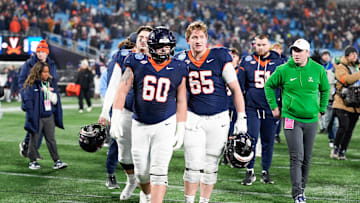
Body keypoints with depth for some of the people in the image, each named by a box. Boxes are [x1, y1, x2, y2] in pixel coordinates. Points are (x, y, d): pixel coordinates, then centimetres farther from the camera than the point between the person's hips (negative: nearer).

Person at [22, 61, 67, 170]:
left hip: (49, 117, 5)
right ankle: (33, 161, 20)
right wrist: (31, 116, -19)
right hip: (37, 118, -5)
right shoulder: (31, 85, -13)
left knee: (51, 139, 8)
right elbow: (28, 101, -15)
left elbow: (56, 99, 19)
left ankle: (57, 161, 10)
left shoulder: (50, 83, 7)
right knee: (34, 140, 9)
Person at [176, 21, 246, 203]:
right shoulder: (182, 61, 2)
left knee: (210, 167, 8)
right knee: (194, 166, -6)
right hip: (193, 118, 1)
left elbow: (235, 89, -2)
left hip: (218, 119, 0)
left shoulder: (220, 58, -5)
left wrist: (241, 118, -4)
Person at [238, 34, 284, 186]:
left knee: (268, 142, 6)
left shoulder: (278, 62, 4)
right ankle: (250, 172, 4)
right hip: (251, 107, 0)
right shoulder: (247, 61, 5)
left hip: (270, 109, 1)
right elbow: (239, 84, 9)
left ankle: (266, 172, 17)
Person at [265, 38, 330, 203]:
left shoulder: (318, 70, 0)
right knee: (296, 157, -11)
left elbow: (325, 89, 17)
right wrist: (274, 107, 7)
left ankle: (301, 188, 26)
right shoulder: (284, 70, -6)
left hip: (311, 120, 3)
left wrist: (321, 110, 13)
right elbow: (269, 85, 10)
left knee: (307, 159, 10)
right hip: (291, 119, -3)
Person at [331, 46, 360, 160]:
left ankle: (342, 152, 11)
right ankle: (335, 149, -1)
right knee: (344, 126, -17)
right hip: (342, 103, -6)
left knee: (349, 129, 4)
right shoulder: (341, 68, -5)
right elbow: (348, 79, -23)